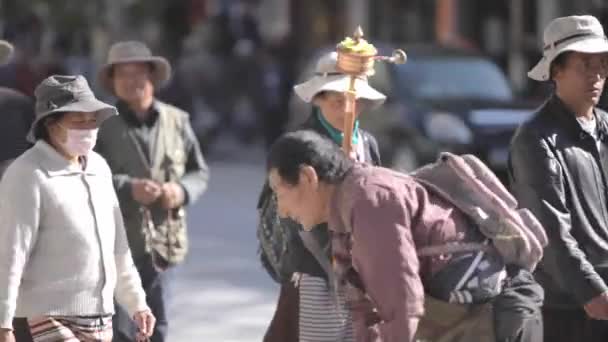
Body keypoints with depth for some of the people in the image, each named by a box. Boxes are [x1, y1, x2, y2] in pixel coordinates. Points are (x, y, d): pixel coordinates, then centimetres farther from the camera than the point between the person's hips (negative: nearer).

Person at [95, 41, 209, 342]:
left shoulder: (176, 121, 9)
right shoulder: (101, 124, -3)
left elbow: (200, 171, 13)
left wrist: (182, 190, -8)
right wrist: (127, 188, -22)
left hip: (162, 242, 4)